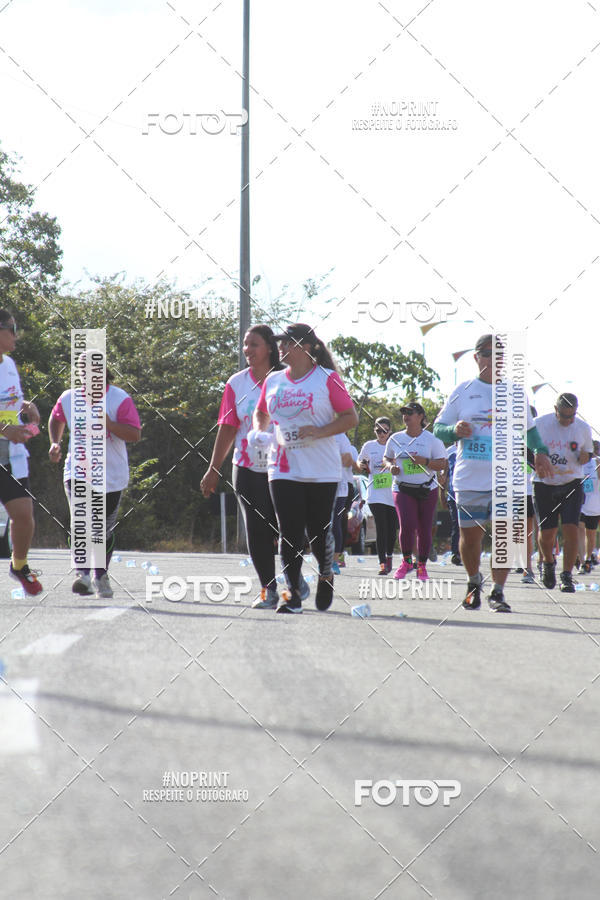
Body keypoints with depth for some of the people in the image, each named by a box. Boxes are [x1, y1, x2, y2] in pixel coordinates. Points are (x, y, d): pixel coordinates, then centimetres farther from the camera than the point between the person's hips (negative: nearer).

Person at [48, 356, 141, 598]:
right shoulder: (68, 398, 3)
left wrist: (110, 424, -28)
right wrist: (55, 443, 10)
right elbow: (56, 419, 26)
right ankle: (83, 573, -30)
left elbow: (135, 435, -14)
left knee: (105, 529, 8)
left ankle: (101, 576, 28)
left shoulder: (120, 399, -7)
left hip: (111, 475, -1)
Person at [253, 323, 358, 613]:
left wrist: (319, 432, -16)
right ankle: (293, 593, -2)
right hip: (283, 468, 3)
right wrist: (259, 433, 6)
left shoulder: (326, 378, -3)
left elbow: (350, 417, -2)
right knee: (289, 532, -5)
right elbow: (261, 413, 27)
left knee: (318, 531, 2)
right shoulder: (273, 381, 12)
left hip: (321, 470, -3)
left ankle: (326, 575, 30)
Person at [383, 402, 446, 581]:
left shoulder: (432, 440, 0)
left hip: (427, 490, 0)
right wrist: (391, 467, -2)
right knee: (407, 525, -18)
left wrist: (424, 461, -19)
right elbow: (387, 458, 20)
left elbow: (441, 464, -2)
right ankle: (406, 561, 4)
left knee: (424, 529, 0)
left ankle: (422, 566, 14)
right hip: (403, 489, 0)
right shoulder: (395, 439, 7)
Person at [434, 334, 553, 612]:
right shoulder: (463, 391, 6)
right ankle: (474, 583, 29)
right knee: (470, 535, 4)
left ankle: (497, 592, -1)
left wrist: (541, 452, 6)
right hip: (469, 478, 0)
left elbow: (528, 429, 22)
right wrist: (455, 431, -11)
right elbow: (438, 428, 10)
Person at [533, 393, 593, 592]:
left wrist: (585, 457, -11)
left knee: (571, 529, -14)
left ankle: (567, 576, -5)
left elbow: (588, 453, 13)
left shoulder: (583, 428, -2)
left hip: (572, 485, 0)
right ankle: (549, 563, 32)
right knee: (546, 532, 0)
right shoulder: (539, 424, -7)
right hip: (544, 485, 0)